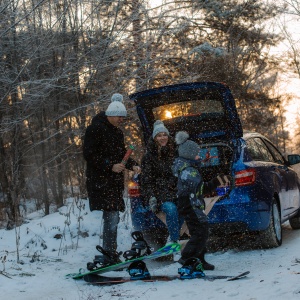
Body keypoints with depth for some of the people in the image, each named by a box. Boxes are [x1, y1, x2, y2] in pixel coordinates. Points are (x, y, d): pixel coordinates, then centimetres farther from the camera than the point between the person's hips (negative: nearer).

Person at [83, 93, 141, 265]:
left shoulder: (117, 132, 19)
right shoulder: (95, 129, -8)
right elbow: (89, 155, -13)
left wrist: (132, 165, 5)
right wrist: (110, 166, -19)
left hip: (115, 180, 8)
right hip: (100, 181, -8)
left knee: (113, 217, 7)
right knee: (112, 216, -14)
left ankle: (110, 253, 14)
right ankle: (110, 253, -10)